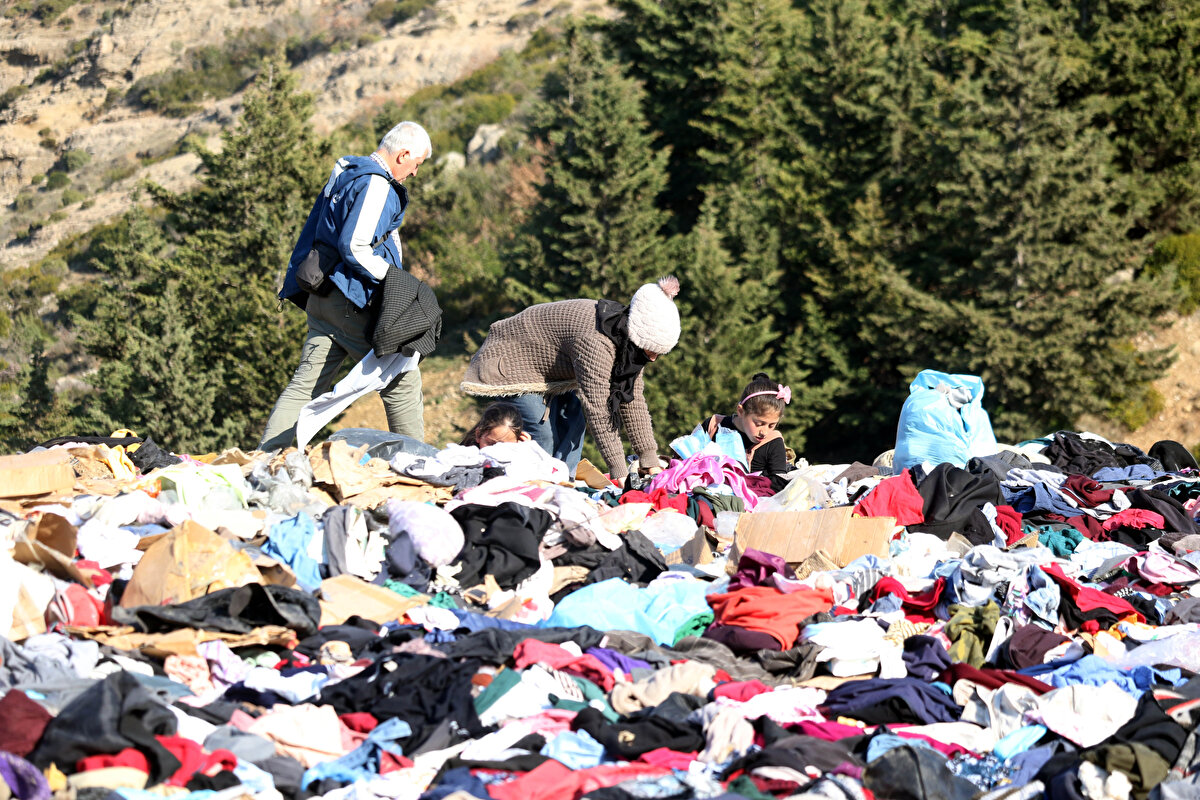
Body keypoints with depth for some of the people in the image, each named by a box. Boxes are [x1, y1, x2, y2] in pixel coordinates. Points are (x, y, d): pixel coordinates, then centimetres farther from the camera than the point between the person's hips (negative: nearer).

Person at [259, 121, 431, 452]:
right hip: (352, 300, -9)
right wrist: (392, 277, -14)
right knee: (402, 381, 0)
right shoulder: (376, 185, -13)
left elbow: (311, 235, 23)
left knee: (307, 381, 6)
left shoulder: (345, 174, 19)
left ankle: (266, 454, -1)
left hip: (320, 298, 9)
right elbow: (354, 247, -22)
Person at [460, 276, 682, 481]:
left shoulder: (627, 338, -11)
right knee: (543, 433, -18)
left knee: (574, 418, -2)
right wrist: (619, 473, -35)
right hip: (508, 359, -9)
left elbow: (633, 400, -6)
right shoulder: (595, 342, -39)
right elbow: (598, 412, -37)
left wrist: (650, 460, -8)